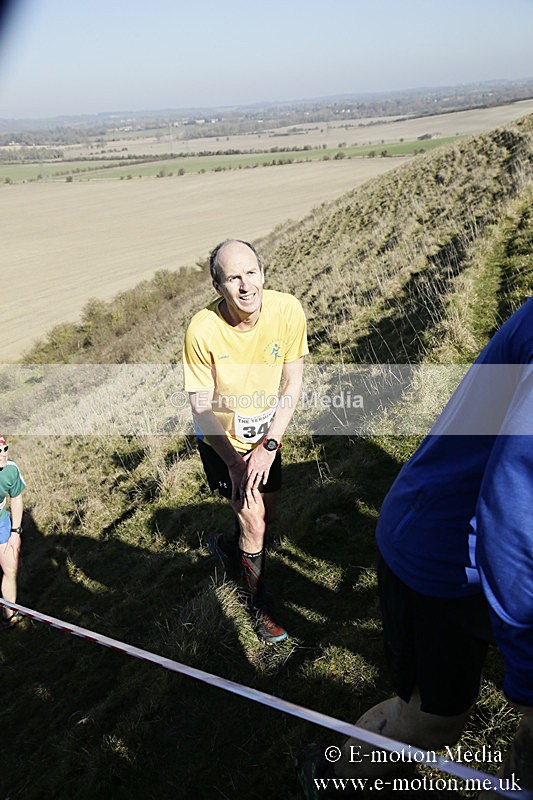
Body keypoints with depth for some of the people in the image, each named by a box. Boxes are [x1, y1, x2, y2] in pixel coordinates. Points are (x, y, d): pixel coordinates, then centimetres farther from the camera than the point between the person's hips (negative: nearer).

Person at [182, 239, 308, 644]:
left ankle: (225, 544, 51)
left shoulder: (287, 310, -23)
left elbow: (292, 386, -16)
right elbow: (201, 406, -19)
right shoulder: (202, 330, -28)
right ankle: (259, 601, 23)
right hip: (222, 439, -3)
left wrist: (268, 446, -23)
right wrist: (234, 462, -24)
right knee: (253, 521, -5)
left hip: (266, 433, 3)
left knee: (265, 515, 18)